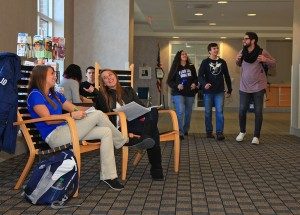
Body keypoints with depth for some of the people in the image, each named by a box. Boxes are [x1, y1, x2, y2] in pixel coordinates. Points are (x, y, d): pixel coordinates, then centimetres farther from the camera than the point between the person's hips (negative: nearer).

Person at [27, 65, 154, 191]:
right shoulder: (35, 95, -4)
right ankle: (123, 142, 3)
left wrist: (85, 112, 2)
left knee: (106, 132, -8)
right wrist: (71, 116, -24)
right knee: (98, 115, -16)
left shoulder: (55, 95, 24)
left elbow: (74, 109, 19)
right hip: (53, 137, -9)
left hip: (64, 131, 9)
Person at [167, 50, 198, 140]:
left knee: (188, 113, 11)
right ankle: (180, 132, -20)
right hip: (178, 93, -4)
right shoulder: (175, 68, 0)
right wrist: (176, 85, -16)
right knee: (180, 112, -19)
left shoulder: (191, 67, 9)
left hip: (190, 94, 4)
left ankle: (185, 130, 29)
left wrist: (195, 84, -4)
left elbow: (195, 78, 18)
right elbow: (169, 81, 1)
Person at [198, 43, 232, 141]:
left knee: (219, 112, -6)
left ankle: (219, 132, -3)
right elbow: (200, 75, -7)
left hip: (219, 92, 1)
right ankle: (209, 131, 17)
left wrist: (229, 90, 14)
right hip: (208, 92, -1)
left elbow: (227, 76, 15)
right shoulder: (205, 62, 0)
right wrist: (204, 84, -26)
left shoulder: (222, 62, 8)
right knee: (208, 112, 6)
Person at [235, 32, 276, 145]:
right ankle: (242, 132, 28)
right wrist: (237, 60, -6)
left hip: (258, 87, -3)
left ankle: (256, 136, 12)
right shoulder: (242, 52, 0)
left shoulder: (262, 52, -10)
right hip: (244, 87, 3)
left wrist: (266, 60, -22)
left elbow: (273, 63, -2)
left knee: (258, 112, 1)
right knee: (242, 111, 6)